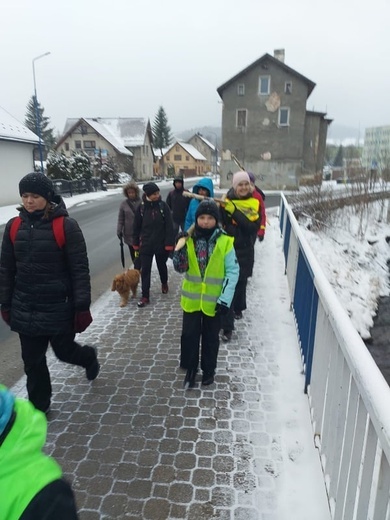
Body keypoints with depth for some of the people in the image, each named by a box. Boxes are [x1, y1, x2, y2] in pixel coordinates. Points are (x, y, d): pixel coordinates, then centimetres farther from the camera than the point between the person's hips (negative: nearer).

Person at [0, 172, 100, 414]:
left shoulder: (66, 225, -13)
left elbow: (80, 270, -13)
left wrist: (82, 307, -13)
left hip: (59, 308, -4)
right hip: (25, 310, 4)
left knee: (64, 351, 12)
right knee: (32, 361, 14)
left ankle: (90, 357, 47)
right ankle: (39, 406, 36)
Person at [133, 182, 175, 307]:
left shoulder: (163, 206, -9)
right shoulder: (141, 207, -4)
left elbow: (169, 226, -9)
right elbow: (137, 227, 3)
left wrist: (169, 244, -13)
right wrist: (136, 244, 5)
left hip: (161, 244, -1)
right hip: (146, 245, 1)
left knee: (162, 266, 18)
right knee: (145, 270, 1)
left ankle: (164, 284, 46)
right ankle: (145, 296, 10)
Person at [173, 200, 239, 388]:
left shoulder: (225, 242, -11)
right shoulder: (189, 239, -3)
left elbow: (232, 272, -10)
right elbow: (180, 268, -1)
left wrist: (225, 298, -16)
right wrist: (180, 248, -17)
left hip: (213, 301, -2)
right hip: (191, 299, 2)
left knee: (211, 337, 15)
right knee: (189, 335, 10)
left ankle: (208, 369, 36)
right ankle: (190, 368, 31)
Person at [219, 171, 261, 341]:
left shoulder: (254, 203, -1)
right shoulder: (226, 203, -4)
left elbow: (252, 226, -16)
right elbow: (219, 225, -10)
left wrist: (234, 211, -24)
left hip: (245, 252, 2)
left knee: (241, 282, 18)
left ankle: (238, 308, 44)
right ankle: (227, 327, 8)